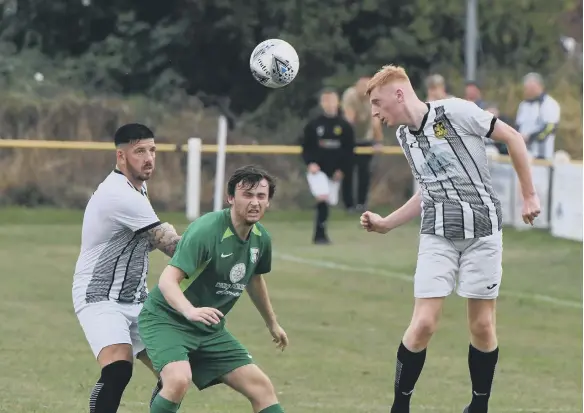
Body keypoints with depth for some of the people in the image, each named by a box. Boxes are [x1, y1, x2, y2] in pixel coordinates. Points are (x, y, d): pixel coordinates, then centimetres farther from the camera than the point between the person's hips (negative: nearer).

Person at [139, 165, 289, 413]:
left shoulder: (261, 238, 1)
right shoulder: (206, 230, -24)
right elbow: (167, 280, -32)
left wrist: (272, 323, 35)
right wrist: (190, 311, -51)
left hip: (210, 329, 8)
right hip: (167, 319, -7)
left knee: (261, 387, 2)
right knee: (179, 380, -33)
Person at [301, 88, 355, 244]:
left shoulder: (345, 126, 1)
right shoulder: (313, 125, -2)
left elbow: (349, 150, 4)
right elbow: (306, 147, 2)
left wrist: (341, 169, -4)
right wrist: (310, 163, -14)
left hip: (335, 172, 3)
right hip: (317, 169, -3)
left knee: (327, 203, 8)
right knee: (322, 198, -20)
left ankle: (320, 235, 22)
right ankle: (320, 235, -16)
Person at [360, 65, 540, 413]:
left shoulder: (456, 112, -11)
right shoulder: (405, 136, 9)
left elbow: (513, 137, -4)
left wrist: (529, 195, -3)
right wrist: (386, 223, 16)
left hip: (482, 231, -4)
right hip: (438, 237, 4)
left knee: (482, 325, 1)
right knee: (424, 324, -9)